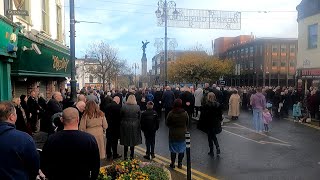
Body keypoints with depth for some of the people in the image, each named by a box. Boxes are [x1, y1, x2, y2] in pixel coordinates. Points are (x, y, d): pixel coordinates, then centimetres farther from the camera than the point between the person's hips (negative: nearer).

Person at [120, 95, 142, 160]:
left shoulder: (123, 107, -8)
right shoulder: (137, 107, -8)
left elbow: (121, 117, -2)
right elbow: (139, 118, -4)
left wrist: (121, 124, 9)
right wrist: (139, 126, 6)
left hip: (125, 126, 0)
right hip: (134, 126, 0)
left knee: (126, 141, 13)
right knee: (133, 141, 11)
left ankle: (125, 155, 20)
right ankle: (132, 155, 18)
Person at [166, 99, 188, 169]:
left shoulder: (171, 113, -16)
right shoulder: (185, 113, -11)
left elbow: (167, 123, -5)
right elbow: (187, 123, 3)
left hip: (173, 134, -1)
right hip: (182, 134, 1)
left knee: (173, 149, 12)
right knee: (181, 149, 13)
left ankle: (172, 163, 19)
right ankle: (180, 163, 20)